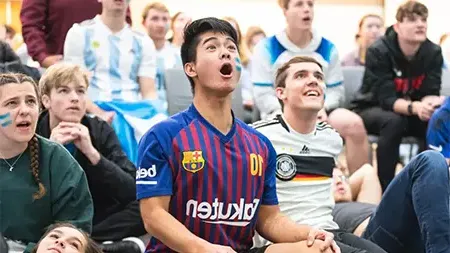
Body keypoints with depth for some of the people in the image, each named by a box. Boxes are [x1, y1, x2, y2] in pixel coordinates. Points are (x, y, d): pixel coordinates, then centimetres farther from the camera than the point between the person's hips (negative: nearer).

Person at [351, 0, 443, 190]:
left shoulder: (433, 52, -11)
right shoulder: (378, 51, -23)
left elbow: (430, 94, -15)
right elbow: (387, 99, -29)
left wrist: (430, 104, -41)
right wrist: (415, 107, -49)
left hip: (412, 112, 4)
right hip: (372, 108, -4)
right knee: (393, 121, -36)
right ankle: (385, 187, -30)